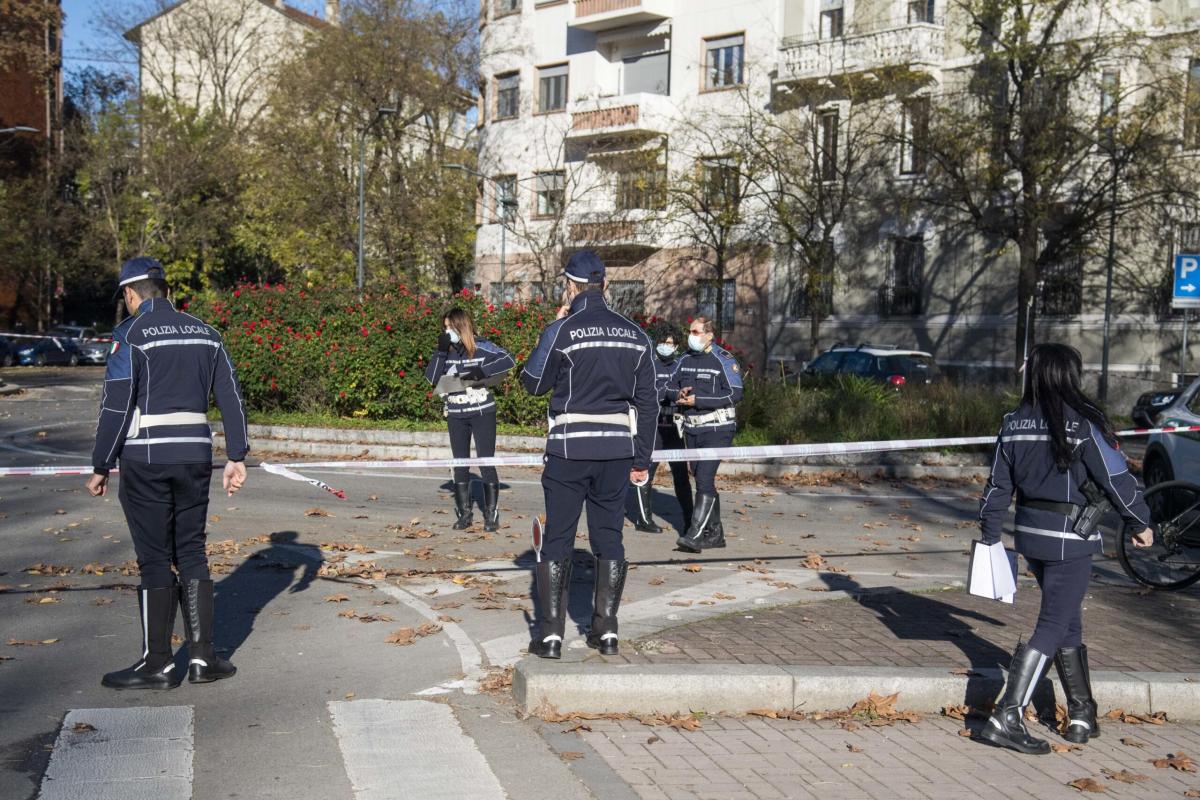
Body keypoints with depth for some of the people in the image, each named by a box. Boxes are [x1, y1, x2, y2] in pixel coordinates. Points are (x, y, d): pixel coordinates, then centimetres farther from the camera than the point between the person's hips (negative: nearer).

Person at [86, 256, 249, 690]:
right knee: (191, 552, 12)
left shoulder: (130, 334, -6)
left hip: (145, 460, -5)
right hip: (194, 456, 5)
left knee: (154, 560, 2)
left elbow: (116, 406, -10)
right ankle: (202, 657, 13)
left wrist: (101, 467, -4)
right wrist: (237, 456, 10)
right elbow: (230, 396, 8)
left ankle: (157, 665, 10)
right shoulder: (204, 333, 10)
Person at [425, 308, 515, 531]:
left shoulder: (481, 348, -7)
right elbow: (432, 378, -5)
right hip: (455, 415, 4)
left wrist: (482, 371, -24)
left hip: (482, 412, -4)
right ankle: (464, 514, 17)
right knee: (460, 464, 8)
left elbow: (508, 360, -16)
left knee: (486, 463, -3)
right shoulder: (446, 351, 4)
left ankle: (491, 514, 5)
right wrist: (441, 351, -13)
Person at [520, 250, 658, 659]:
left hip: (569, 450, -4)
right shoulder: (635, 335, 6)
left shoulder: (562, 331, -9)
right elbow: (647, 402, 8)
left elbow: (533, 382, 4)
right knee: (609, 538, 12)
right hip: (617, 451, 4)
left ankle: (550, 634, 6)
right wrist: (642, 460, 14)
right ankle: (606, 630, 16)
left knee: (557, 540, 5)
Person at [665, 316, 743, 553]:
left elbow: (734, 394, -16)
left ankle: (695, 534, -19)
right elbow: (669, 387, 15)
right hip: (692, 429, 7)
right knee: (702, 480, 12)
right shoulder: (685, 359, 11)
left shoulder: (724, 360, -9)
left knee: (705, 479, -17)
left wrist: (697, 400, -19)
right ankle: (715, 533, 23)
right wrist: (678, 395, -10)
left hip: (717, 429, -7)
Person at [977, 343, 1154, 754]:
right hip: (1070, 538, -6)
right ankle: (1007, 716, -4)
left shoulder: (1015, 423, 2)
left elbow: (999, 485, 7)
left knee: (1069, 623, 19)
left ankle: (1082, 716, 28)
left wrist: (990, 535, 15)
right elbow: (1117, 479, -8)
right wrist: (1141, 523, 7)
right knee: (1052, 627, 0)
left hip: (1030, 534, 6)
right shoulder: (1083, 423, -14)